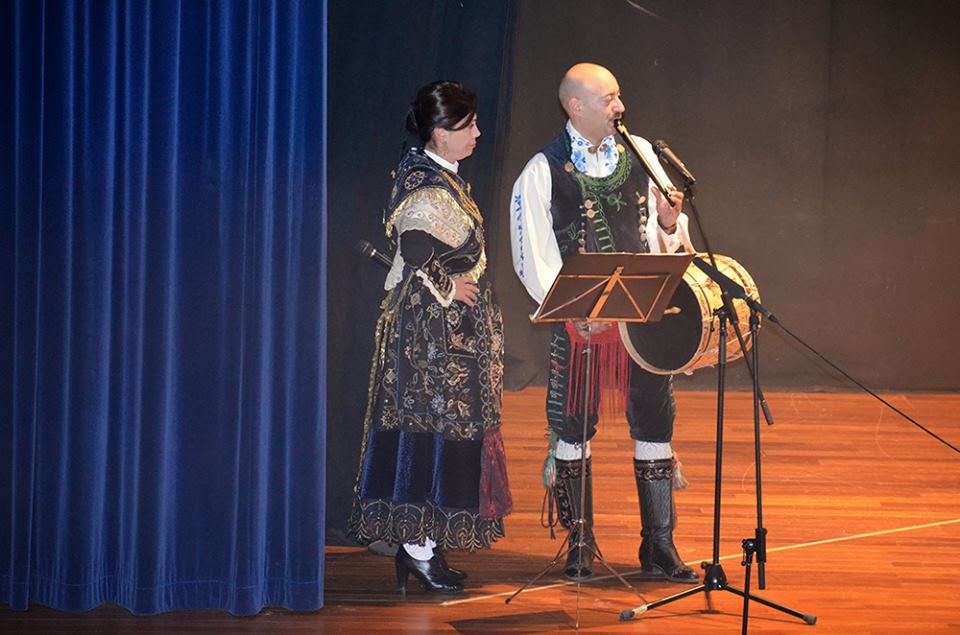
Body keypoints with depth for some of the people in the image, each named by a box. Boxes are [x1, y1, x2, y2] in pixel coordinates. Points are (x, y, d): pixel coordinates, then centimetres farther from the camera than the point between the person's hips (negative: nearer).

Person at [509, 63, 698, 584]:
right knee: (573, 425, 2)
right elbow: (533, 255, -6)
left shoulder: (640, 153, 8)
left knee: (654, 419, 2)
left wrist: (670, 223, -10)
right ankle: (580, 546, 16)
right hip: (579, 319, -3)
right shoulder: (543, 171, -3)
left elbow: (663, 234, 14)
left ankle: (658, 547, 10)